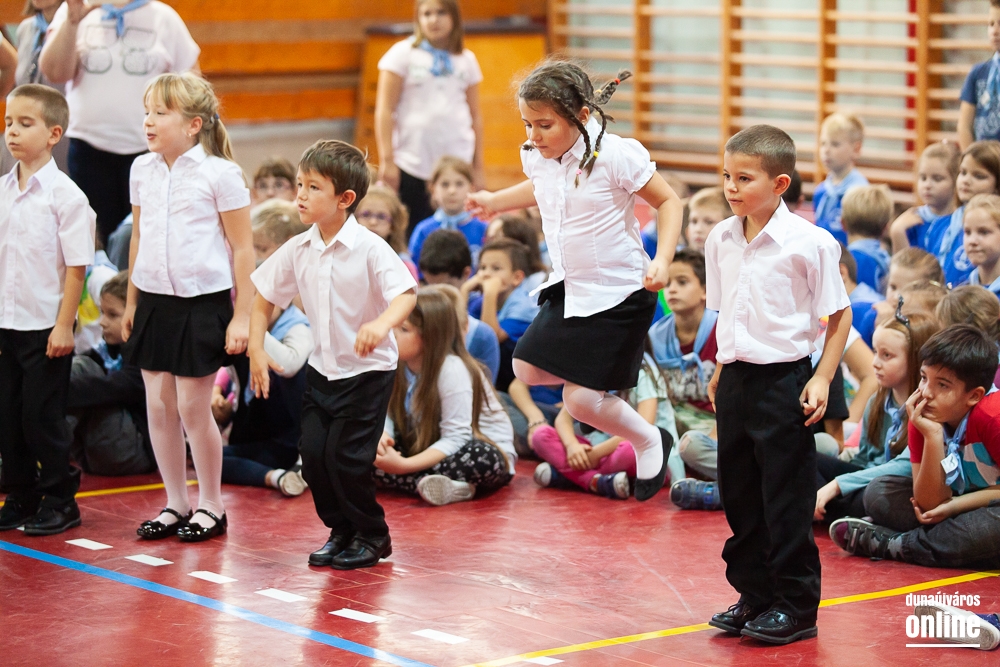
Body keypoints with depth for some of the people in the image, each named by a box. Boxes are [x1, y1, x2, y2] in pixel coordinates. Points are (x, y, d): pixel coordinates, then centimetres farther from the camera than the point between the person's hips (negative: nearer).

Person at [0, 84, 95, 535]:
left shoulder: (65, 195, -11)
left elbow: (76, 267, -11)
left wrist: (64, 327, -14)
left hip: (46, 327, -6)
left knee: (42, 417, -1)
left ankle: (60, 501, 13)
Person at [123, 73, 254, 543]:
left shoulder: (219, 174, -10)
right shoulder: (143, 170, 7)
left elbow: (242, 248, -7)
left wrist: (242, 316, -9)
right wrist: (131, 302, 17)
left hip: (203, 302, -5)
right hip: (155, 300, 5)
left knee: (193, 408, -2)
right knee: (158, 406, 7)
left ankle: (211, 506, 14)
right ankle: (175, 504, 20)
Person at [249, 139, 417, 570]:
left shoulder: (370, 248, -17)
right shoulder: (298, 250, 0)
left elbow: (406, 294, -28)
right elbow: (264, 299, 9)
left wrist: (381, 324, -47)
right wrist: (256, 349, -1)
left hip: (368, 370, -6)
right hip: (322, 369, 6)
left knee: (346, 458, -10)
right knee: (313, 454, 0)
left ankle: (372, 537, 12)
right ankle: (341, 530, 21)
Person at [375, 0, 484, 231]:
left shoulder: (466, 60, 12)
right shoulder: (403, 54, 3)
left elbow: (475, 115, 14)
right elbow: (384, 110, -1)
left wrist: (478, 166, 10)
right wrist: (387, 161, -8)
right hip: (412, 166, -2)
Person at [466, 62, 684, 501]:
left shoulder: (616, 155, -22)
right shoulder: (539, 158, -2)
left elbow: (668, 202, -12)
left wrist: (662, 259, -24)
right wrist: (496, 201, 28)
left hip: (619, 291, -8)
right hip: (568, 287, 8)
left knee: (581, 400, -10)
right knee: (527, 368, 7)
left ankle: (651, 443, 16)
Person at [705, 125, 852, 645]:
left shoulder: (809, 243, -13)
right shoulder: (721, 239, 5)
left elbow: (839, 315, -6)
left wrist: (822, 377, -12)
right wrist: (721, 371, 15)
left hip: (783, 381, -6)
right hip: (735, 380, 6)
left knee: (787, 499, 0)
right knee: (739, 495, 13)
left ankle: (797, 606, 11)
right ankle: (753, 596, 25)